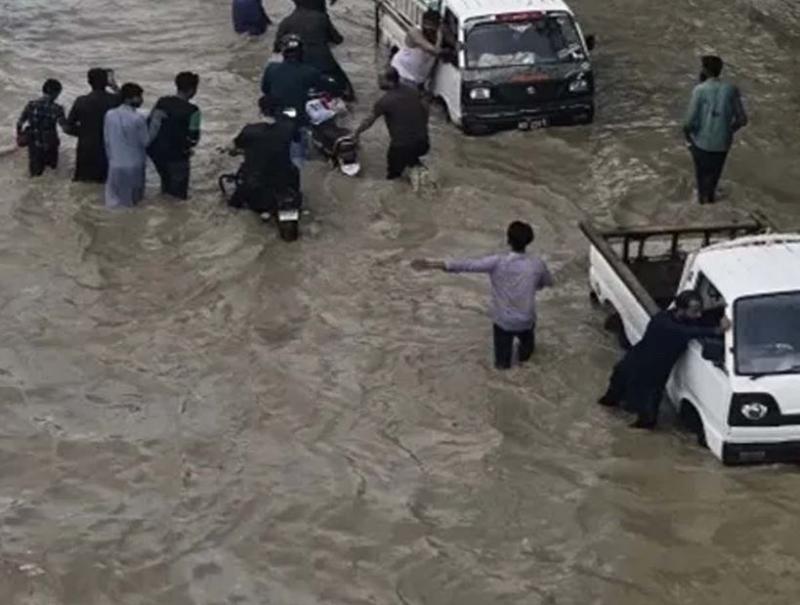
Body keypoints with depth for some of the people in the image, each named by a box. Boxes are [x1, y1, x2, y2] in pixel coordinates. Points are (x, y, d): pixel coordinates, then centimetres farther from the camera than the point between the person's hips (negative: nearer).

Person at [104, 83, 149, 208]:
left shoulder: (110, 115, -7)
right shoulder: (139, 118, -20)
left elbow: (107, 140, 2)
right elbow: (145, 141, -8)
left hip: (115, 164, 3)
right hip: (134, 165, -3)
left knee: (114, 200, 17)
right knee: (133, 199, 12)